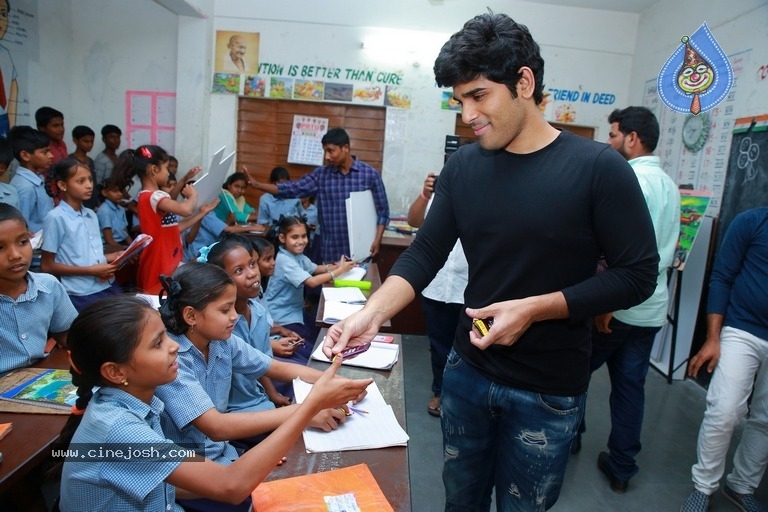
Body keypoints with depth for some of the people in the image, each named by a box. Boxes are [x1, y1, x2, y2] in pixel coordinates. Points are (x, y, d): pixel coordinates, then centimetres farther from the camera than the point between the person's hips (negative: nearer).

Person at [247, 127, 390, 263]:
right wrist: (257, 185, -8)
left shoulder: (370, 174, -3)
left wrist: (377, 240, -11)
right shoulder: (321, 174, 5)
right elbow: (293, 189, 2)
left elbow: (382, 211, 0)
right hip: (329, 252, 3)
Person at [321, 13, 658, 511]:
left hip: (548, 393, -3)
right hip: (467, 372, 4)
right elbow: (424, 255, -3)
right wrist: (370, 315, -19)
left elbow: (637, 274, -12)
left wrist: (535, 308, -23)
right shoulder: (463, 166, -2)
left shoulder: (599, 168, -14)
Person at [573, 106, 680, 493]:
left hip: (619, 305, -8)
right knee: (631, 385, 14)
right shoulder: (669, 184, 13)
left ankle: (569, 435, 28)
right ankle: (621, 467, 24)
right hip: (654, 306, 8)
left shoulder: (631, 179, -16)